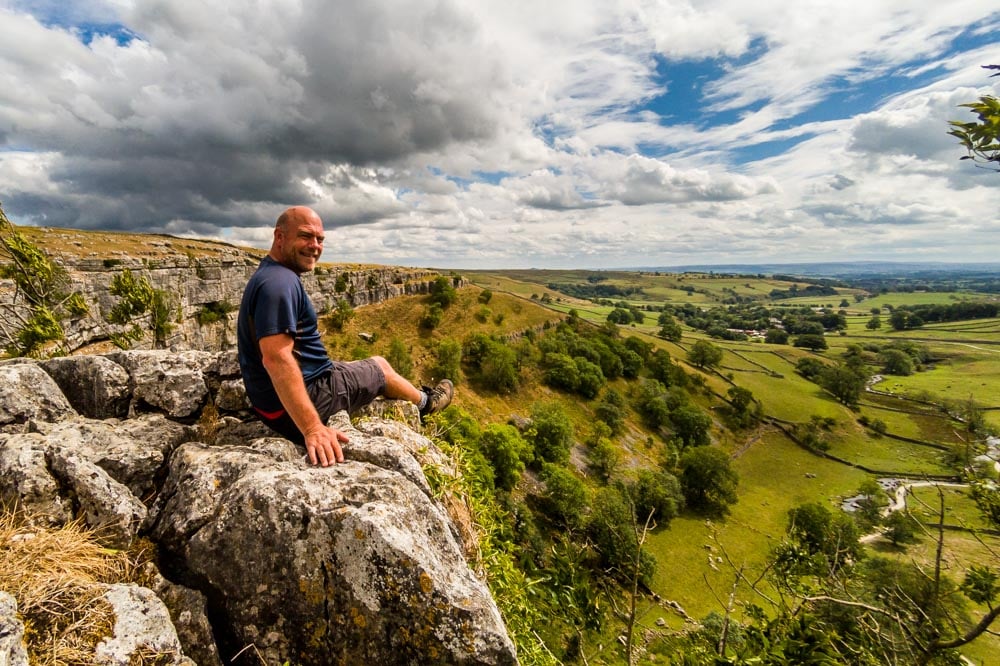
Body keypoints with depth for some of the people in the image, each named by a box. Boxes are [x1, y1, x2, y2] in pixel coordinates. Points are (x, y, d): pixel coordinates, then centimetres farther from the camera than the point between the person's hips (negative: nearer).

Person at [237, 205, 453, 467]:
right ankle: (425, 402, 40)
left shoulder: (268, 274, 7)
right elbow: (276, 358, -36)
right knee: (380, 366, 11)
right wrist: (313, 428, -38)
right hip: (299, 400, -10)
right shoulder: (281, 281, -27)